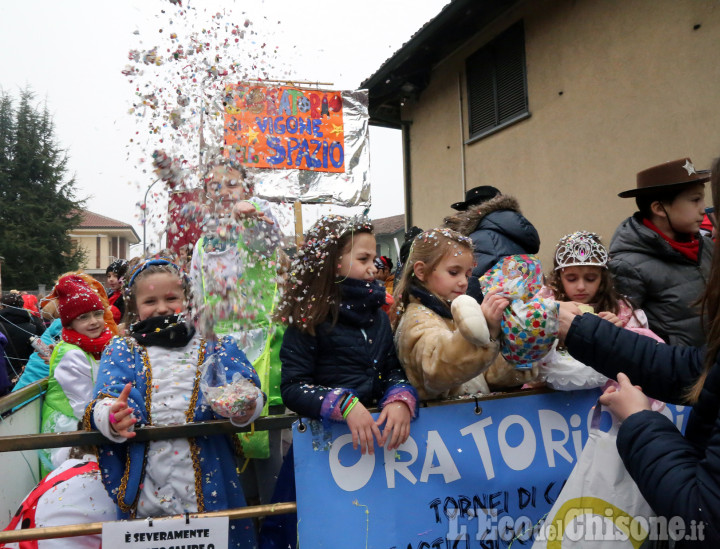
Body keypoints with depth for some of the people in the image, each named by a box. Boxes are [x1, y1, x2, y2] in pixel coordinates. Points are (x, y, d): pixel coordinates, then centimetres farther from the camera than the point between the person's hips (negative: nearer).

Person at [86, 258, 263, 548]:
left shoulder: (214, 345, 6)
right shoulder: (123, 350, 9)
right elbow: (107, 396, -6)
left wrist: (245, 406, -30)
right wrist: (112, 417, -29)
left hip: (207, 478, 0)